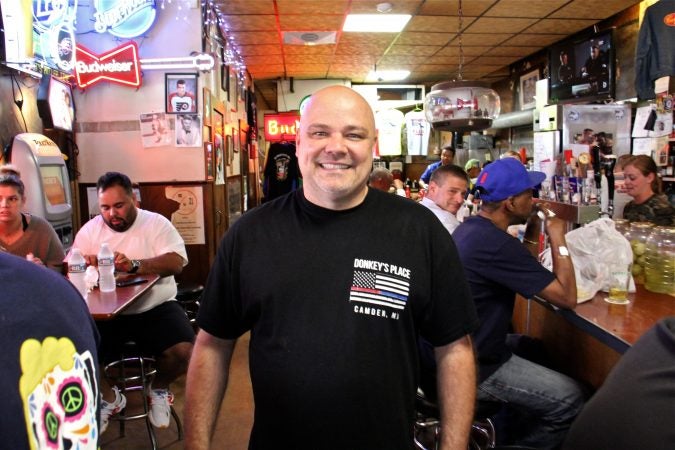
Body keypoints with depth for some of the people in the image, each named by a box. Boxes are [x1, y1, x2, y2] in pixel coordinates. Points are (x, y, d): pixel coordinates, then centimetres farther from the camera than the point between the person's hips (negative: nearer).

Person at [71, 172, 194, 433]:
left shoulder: (156, 223, -2)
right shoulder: (90, 230, 8)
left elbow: (176, 262, -15)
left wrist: (134, 265, -29)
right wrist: (82, 264, -19)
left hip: (155, 307, -2)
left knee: (183, 351, -25)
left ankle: (159, 389, 14)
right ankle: (109, 397, 16)